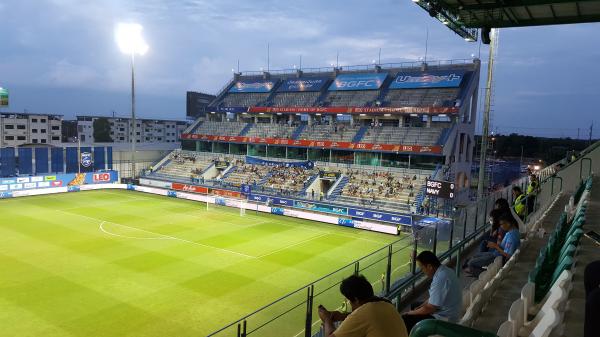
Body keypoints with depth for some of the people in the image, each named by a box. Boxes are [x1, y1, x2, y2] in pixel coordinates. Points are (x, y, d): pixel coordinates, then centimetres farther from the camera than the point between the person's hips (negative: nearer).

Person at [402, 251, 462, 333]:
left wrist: (411, 313, -10)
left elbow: (430, 308, -24)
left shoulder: (440, 279, -30)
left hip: (443, 318, -10)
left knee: (405, 319, -10)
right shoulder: (445, 270, 1)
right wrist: (419, 307, 7)